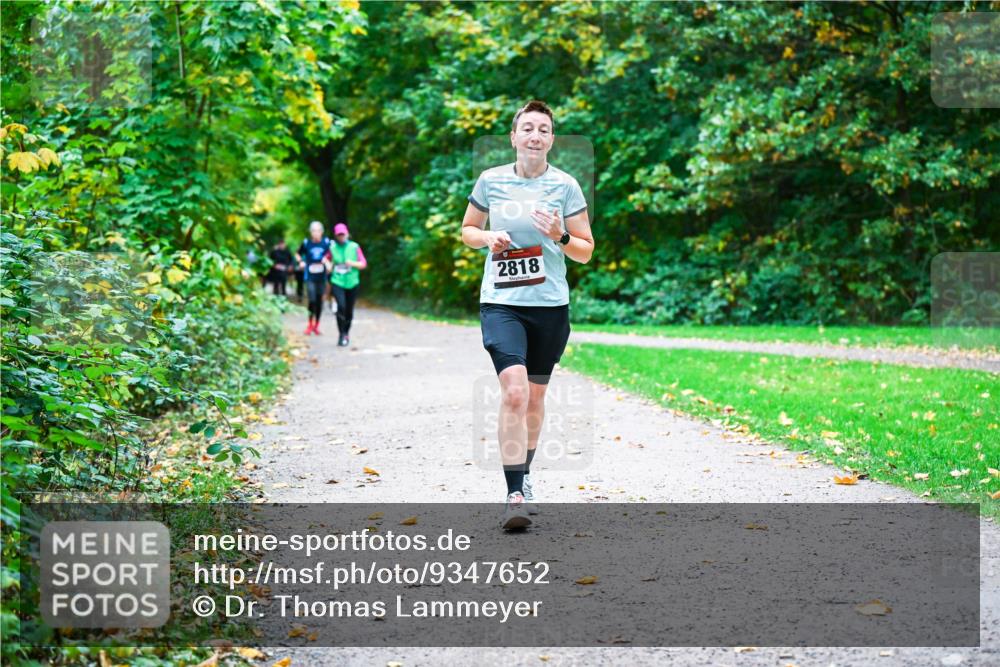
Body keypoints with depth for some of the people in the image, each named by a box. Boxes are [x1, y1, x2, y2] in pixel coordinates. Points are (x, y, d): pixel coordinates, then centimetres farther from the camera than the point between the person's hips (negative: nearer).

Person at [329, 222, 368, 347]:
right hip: (338, 282, -1)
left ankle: (347, 333, 32)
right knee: (341, 306, -21)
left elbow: (363, 264, 0)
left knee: (349, 310, 8)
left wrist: (352, 263, -15)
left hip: (352, 283, 1)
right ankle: (342, 335, -13)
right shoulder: (332, 248, 4)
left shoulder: (354, 247, 0)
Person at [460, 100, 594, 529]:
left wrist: (560, 236, -15)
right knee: (514, 391, -19)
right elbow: (467, 231, 15)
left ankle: (524, 474, 36)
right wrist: (489, 238, -7)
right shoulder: (491, 180, 2)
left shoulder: (565, 186, 1)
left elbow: (586, 252, 5)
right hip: (500, 302, -1)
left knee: (534, 397, 13)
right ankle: (515, 494, -19)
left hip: (550, 304, 2)